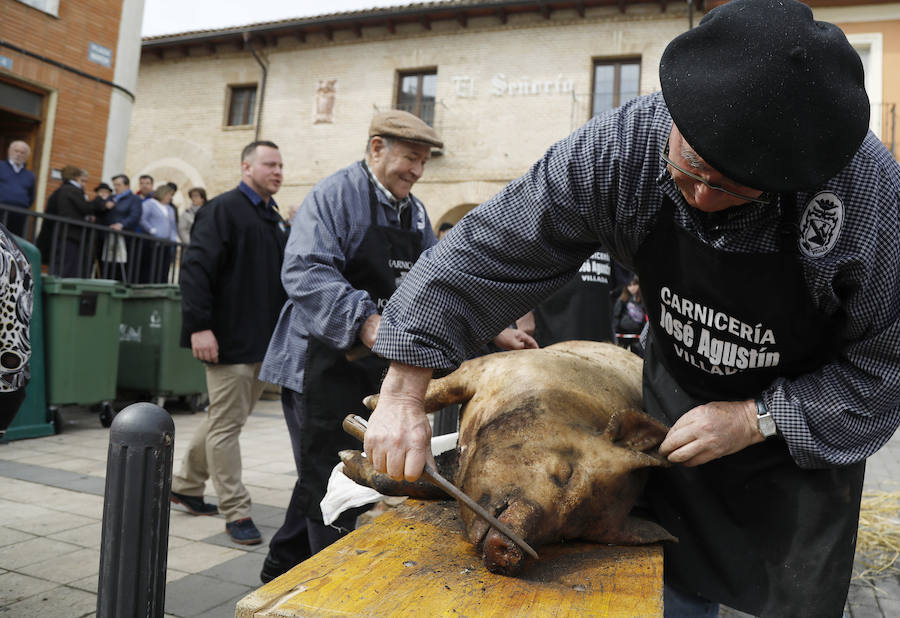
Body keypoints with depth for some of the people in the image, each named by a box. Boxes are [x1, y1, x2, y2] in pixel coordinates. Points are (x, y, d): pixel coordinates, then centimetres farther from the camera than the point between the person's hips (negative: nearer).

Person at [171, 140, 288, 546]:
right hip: (230, 341, -9)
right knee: (226, 425, 0)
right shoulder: (224, 209, -8)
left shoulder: (276, 221, 17)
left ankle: (185, 485, 35)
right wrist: (199, 326, -21)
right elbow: (196, 268, -16)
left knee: (226, 419, 18)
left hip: (264, 342, 9)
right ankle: (236, 512, 9)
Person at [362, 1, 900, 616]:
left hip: (806, 426, -1)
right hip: (677, 404, 2)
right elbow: (482, 253, -23)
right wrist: (405, 389, -29)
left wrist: (759, 420, -25)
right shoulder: (613, 150, -26)